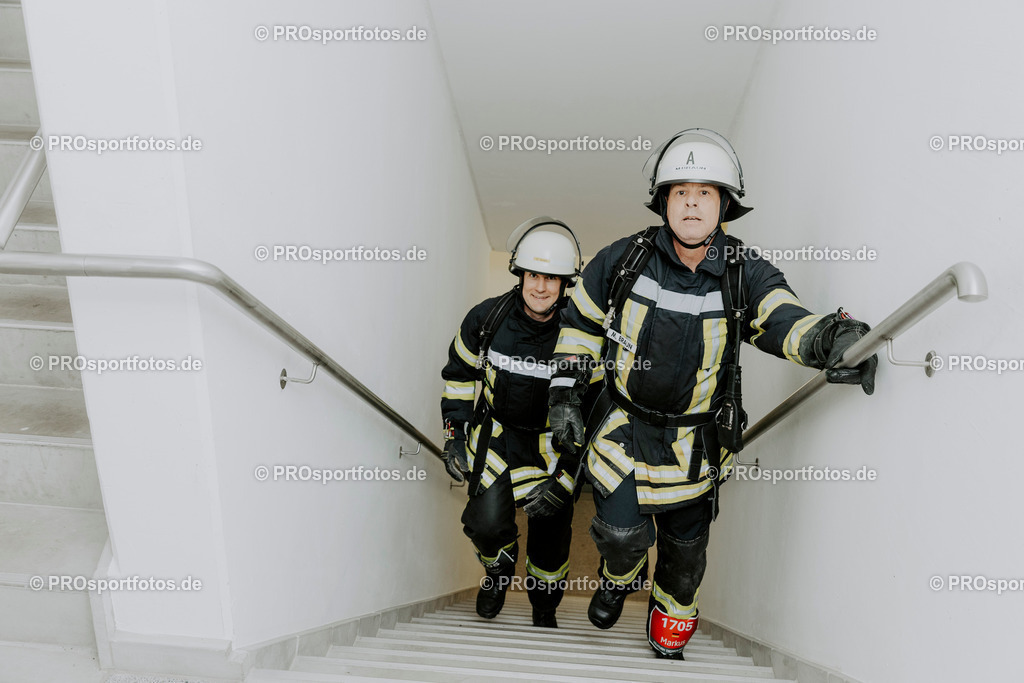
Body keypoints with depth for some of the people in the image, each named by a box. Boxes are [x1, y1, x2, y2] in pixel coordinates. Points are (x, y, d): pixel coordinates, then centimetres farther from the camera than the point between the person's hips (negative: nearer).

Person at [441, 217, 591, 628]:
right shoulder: (486, 319, -12)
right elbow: (459, 374, 6)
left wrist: (565, 478, -17)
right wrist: (454, 436, 1)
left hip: (554, 443, 0)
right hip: (497, 432, 1)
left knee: (550, 539, 8)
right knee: (487, 522, -16)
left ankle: (545, 613, 39)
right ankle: (499, 567, 22)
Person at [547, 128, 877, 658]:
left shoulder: (746, 276, -9)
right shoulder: (623, 260, -8)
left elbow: (784, 320, -26)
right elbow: (581, 322, 4)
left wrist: (830, 338, -50)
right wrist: (565, 395, 1)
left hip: (694, 440, 1)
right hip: (624, 426, 0)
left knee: (685, 547, 14)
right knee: (624, 531, -9)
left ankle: (670, 631, 44)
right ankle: (617, 579, 30)